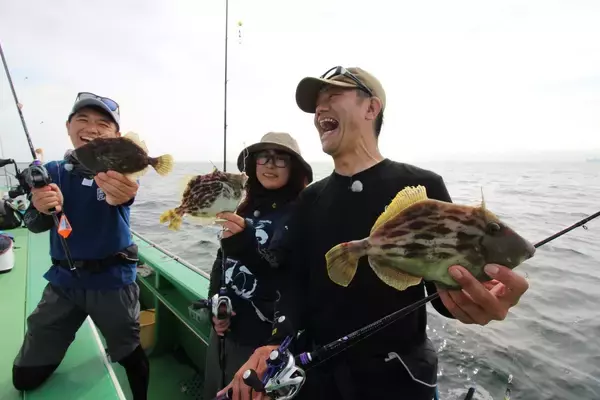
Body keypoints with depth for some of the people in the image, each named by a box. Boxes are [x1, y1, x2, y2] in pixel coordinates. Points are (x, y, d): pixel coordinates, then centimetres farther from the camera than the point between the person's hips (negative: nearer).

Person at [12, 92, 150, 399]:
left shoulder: (118, 169, -9)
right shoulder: (53, 172, 1)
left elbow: (124, 192, -33)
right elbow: (33, 225, -8)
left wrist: (121, 192, -58)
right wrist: (42, 209, -32)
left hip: (112, 280, -3)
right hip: (64, 280, 3)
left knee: (132, 359, 13)